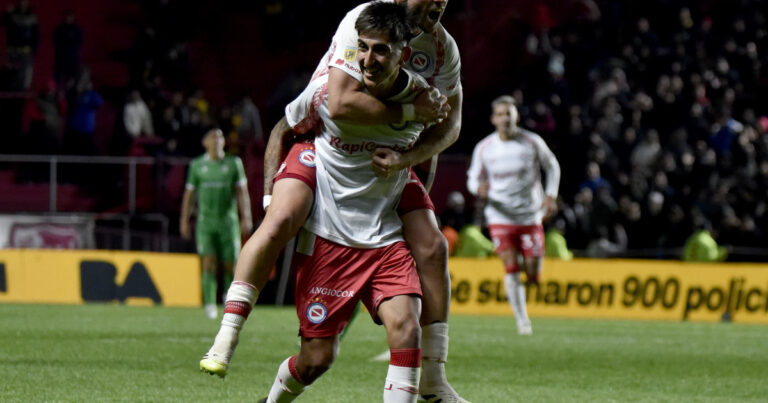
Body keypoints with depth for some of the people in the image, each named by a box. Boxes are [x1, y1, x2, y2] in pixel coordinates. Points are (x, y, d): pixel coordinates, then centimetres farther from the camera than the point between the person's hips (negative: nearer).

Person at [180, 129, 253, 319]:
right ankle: (210, 306, -14)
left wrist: (246, 218, -6)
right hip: (205, 221, 0)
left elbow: (242, 192, 2)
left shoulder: (234, 163, 4)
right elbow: (189, 194, 11)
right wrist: (184, 221, 7)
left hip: (228, 220, 0)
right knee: (208, 262, -13)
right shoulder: (197, 166, 6)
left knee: (230, 265, 1)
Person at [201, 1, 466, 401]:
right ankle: (225, 340, -21)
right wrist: (409, 111, -29)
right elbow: (340, 104, -34)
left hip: (384, 157, 5)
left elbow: (449, 122, -3)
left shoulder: (444, 48, -5)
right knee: (281, 219, -30)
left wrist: (408, 157, -22)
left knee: (431, 247, -7)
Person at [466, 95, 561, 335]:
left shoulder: (533, 143, -4)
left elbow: (552, 167, 12)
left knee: (533, 276, -2)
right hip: (500, 216, 0)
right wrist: (479, 188, -15)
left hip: (530, 216, 0)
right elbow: (473, 178, 9)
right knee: (511, 269, -12)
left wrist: (550, 196, 1)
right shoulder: (484, 149, -2)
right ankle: (522, 319, -1)